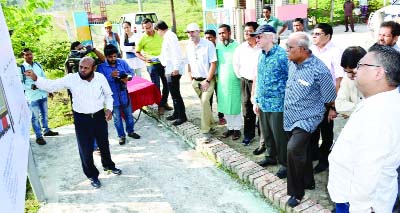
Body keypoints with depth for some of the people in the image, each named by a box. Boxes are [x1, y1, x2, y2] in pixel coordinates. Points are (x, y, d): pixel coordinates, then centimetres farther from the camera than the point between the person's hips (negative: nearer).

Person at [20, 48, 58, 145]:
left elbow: (44, 78, 13)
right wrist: (31, 86, -24)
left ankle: (46, 130, 36)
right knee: (35, 117, 2)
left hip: (43, 94, 6)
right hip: (32, 96, -5)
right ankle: (39, 136, 12)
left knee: (44, 114, 19)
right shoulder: (21, 68, -10)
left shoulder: (38, 65, 6)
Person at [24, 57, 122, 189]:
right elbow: (51, 85, -12)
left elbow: (108, 95, 5)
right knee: (85, 149, 7)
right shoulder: (71, 79, -14)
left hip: (99, 116, 2)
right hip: (81, 119, -1)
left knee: (104, 144, 20)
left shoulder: (101, 78, -10)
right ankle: (92, 175, 29)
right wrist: (35, 78, -29)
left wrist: (109, 108, -8)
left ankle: (108, 165, 47)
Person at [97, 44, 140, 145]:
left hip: (124, 94, 3)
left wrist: (127, 77, -20)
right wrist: (111, 76, -33)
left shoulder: (122, 63, -3)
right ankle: (122, 135, 28)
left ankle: (130, 131, 38)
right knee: (117, 118, 10)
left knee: (129, 114, 17)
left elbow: (131, 72, 3)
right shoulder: (101, 67, -12)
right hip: (112, 97, -3)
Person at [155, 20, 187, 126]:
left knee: (175, 94, -4)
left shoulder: (170, 36, -14)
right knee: (174, 93, 18)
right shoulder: (167, 36, 16)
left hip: (173, 70, -10)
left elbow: (176, 53, -23)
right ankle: (176, 113, 30)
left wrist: (176, 68, -25)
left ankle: (182, 116, 5)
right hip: (170, 69, 10)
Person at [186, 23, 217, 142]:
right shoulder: (189, 47, 8)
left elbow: (213, 64, -13)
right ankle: (210, 123, 29)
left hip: (208, 80, -5)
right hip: (195, 81, 6)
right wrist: (191, 80, 7)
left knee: (205, 102, -17)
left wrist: (207, 81, -15)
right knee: (204, 102, 12)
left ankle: (205, 131, -9)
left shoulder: (208, 44, -10)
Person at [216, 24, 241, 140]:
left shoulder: (236, 46, -7)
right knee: (224, 106, 10)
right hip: (221, 81, 5)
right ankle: (230, 127, 24)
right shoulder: (218, 46, 6)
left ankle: (237, 129, 16)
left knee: (235, 105, 2)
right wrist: (216, 74, 9)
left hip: (234, 81, -4)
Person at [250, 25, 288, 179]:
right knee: (267, 134, 18)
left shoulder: (282, 55, -13)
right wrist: (256, 100, 15)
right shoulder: (261, 56, 10)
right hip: (263, 103, 7)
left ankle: (285, 163, 22)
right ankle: (272, 156, 38)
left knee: (280, 136, 4)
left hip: (278, 104, -7)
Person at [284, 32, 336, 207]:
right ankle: (308, 182, 39)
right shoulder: (292, 63, 1)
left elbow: (329, 98, -7)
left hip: (307, 118, -7)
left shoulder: (319, 69, -20)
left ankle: (297, 192, -4)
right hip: (290, 118, 7)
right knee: (301, 151, 18)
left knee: (294, 148, -23)